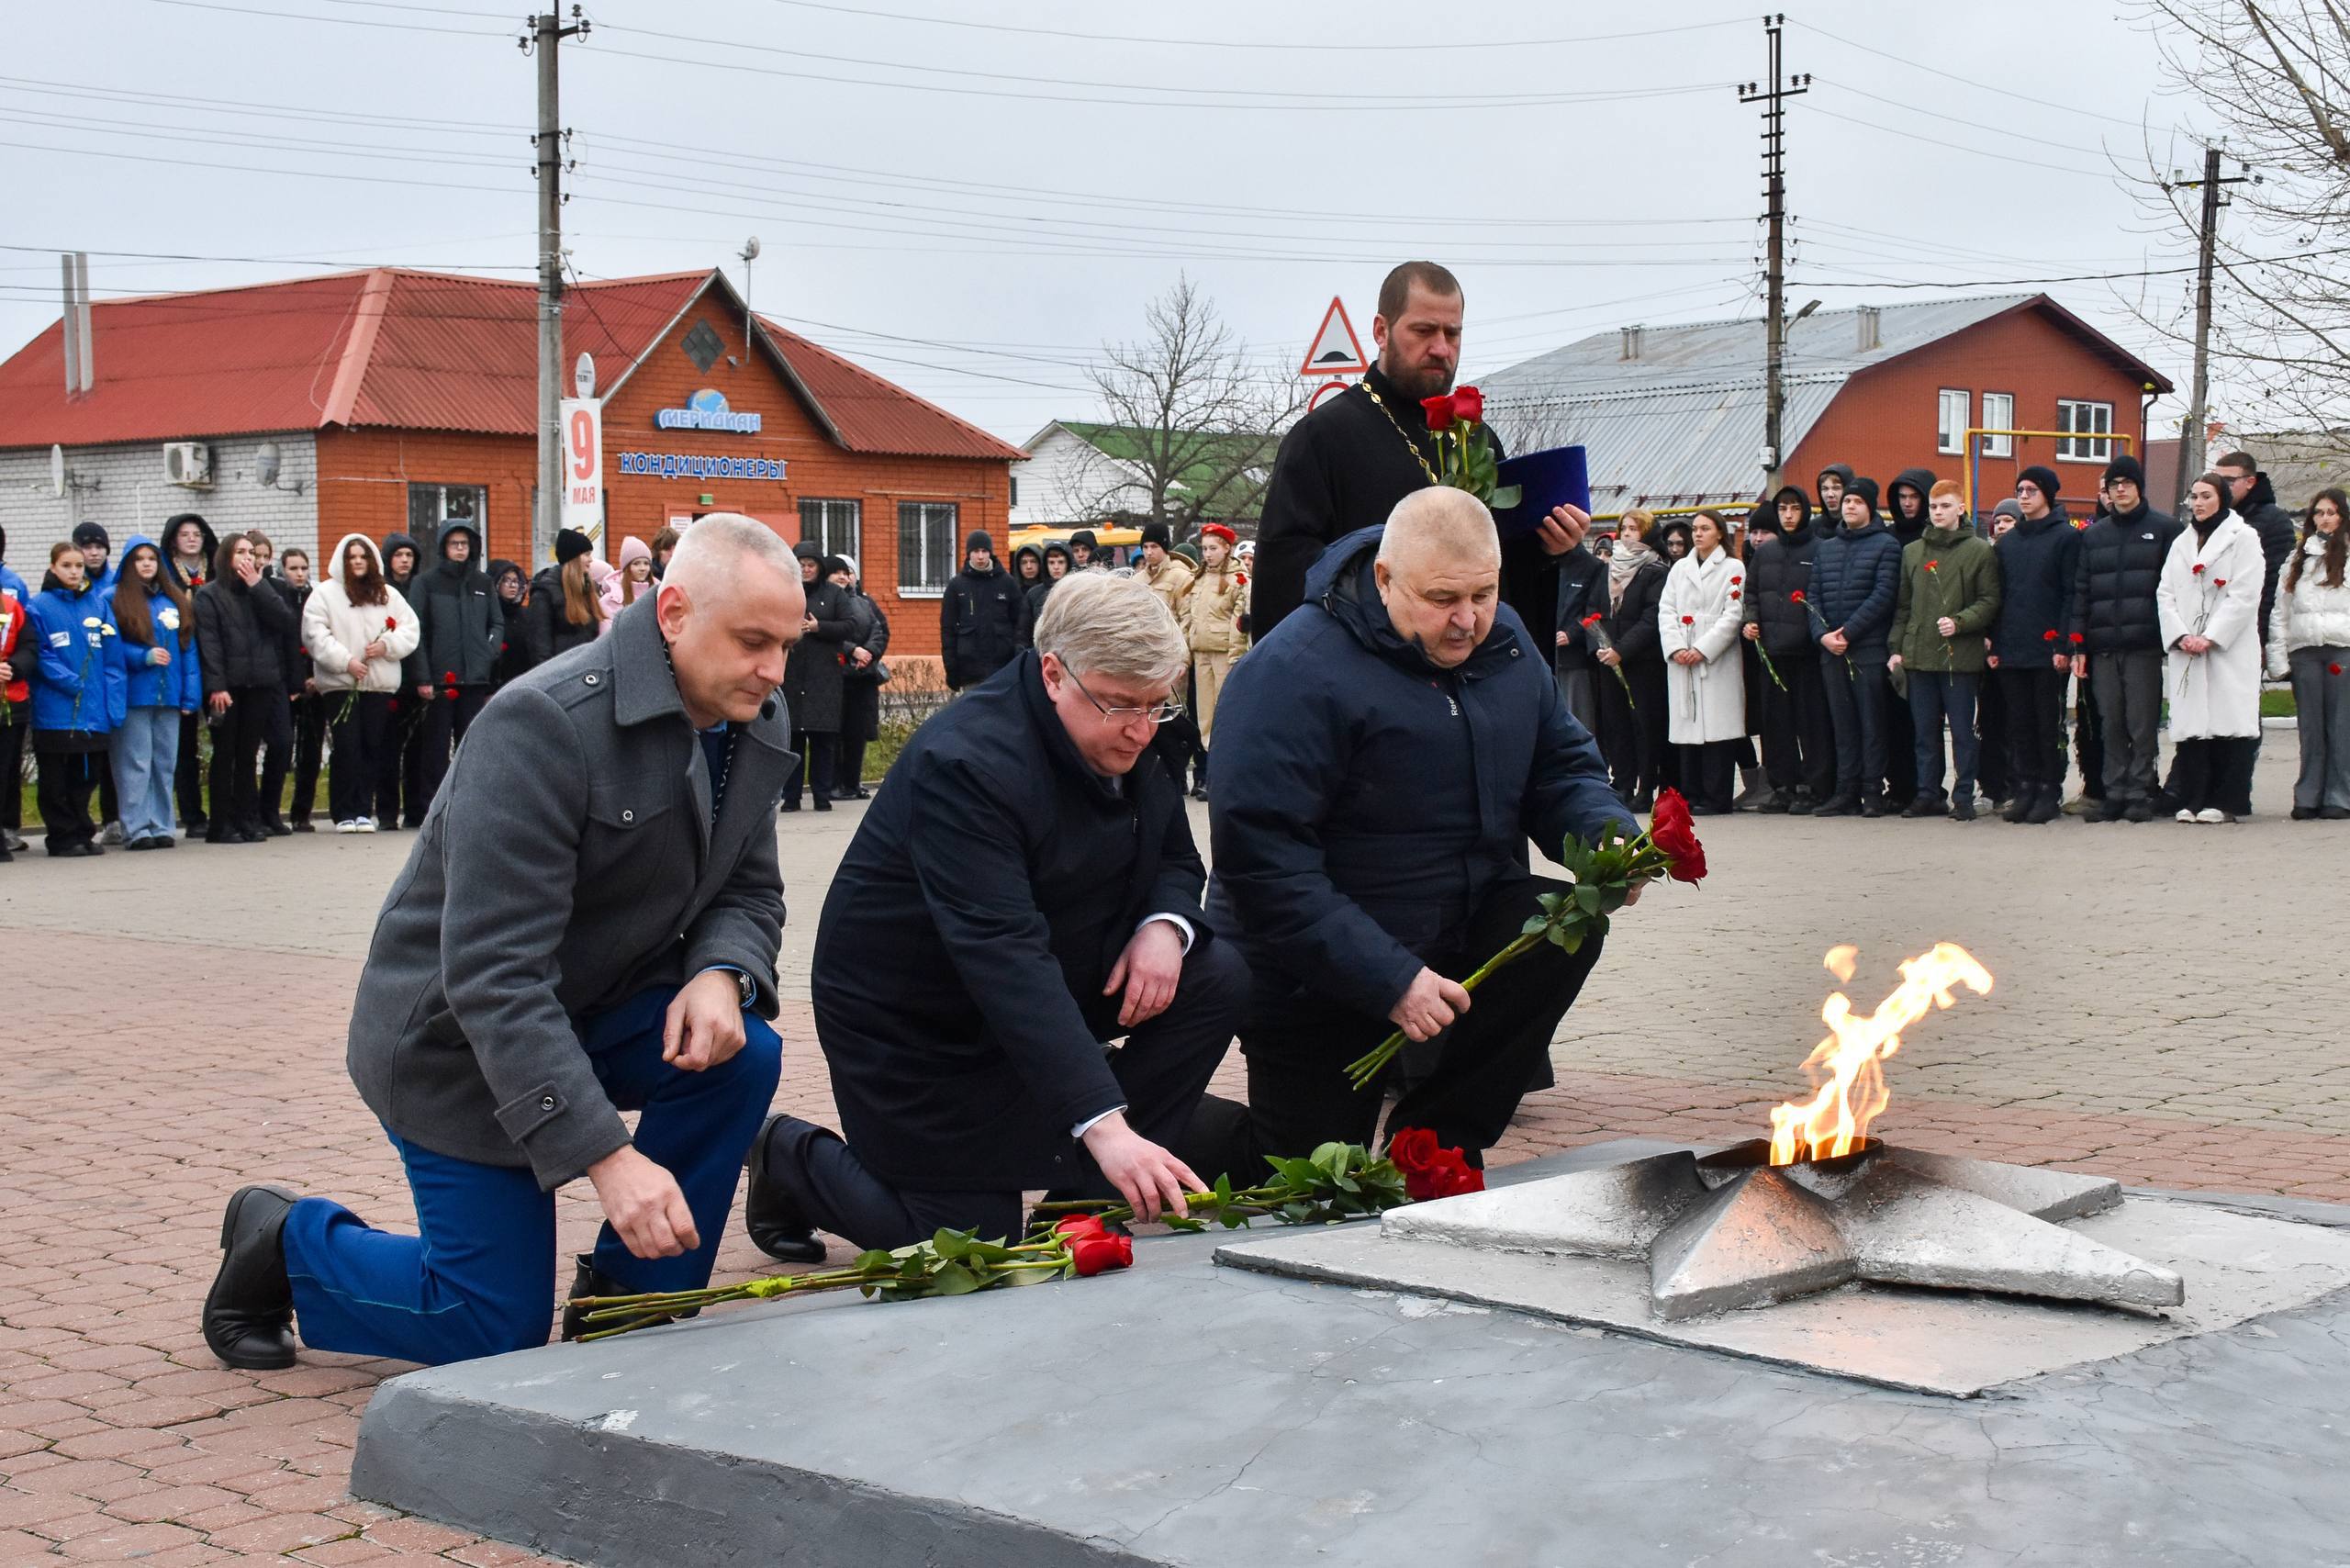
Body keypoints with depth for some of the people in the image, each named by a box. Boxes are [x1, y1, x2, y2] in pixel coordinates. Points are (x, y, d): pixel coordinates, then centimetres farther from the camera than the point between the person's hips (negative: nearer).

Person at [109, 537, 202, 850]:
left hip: (169, 695, 5)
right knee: (136, 763, -4)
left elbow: (188, 649, 10)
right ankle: (136, 829, -2)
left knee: (165, 763, 8)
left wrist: (191, 694, 3)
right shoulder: (116, 600, -1)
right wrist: (144, 657, -17)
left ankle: (160, 827, 14)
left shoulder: (175, 601, 13)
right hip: (134, 694, -4)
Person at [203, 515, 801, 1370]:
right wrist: (606, 1156, -40)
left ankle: (630, 1300, -3)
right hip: (457, 1036, -7)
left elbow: (749, 893, 4)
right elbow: (494, 973, -33)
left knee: (740, 1053, -23)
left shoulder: (754, 726, -5)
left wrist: (721, 975, -23)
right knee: (497, 1331, -5)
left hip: (601, 1007, 7)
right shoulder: (544, 723, -30)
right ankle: (284, 1241, 21)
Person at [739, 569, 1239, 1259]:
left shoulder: (1119, 738, -6)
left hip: (1052, 979, 8)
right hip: (915, 1020, -7)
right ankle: (792, 1158, 18)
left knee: (1215, 977, -13)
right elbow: (1004, 960, -40)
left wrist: (1165, 926, -18)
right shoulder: (965, 764, -31)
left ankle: (1088, 1195, -1)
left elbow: (1174, 859, 9)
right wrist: (1103, 1125, -47)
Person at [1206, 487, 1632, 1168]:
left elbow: (1562, 764, 10)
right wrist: (1388, 980, -31)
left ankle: (1436, 1137, -8)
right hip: (1315, 978, -6)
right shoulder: (1293, 673, -24)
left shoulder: (1503, 642, 0)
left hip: (1460, 932, 6)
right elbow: (1261, 856, -29)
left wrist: (1607, 835, -15)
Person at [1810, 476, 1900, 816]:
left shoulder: (1885, 545, 0)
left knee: (1872, 723, -3)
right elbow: (1813, 596, 12)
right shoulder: (1825, 548, 17)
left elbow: (1884, 595, -9)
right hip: (1831, 651, 5)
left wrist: (1847, 632, -14)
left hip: (1870, 649, -5)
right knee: (1842, 725, 6)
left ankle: (1873, 793, -1)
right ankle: (1846, 791, 9)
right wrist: (1822, 634, -5)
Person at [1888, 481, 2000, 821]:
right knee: (1924, 731, 7)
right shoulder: (1912, 551, 14)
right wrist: (1897, 648, 9)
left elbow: (1990, 601, -3)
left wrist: (1959, 622, -17)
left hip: (1960, 656, -4)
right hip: (1919, 655, 4)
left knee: (1962, 730, -1)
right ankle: (1928, 793, 14)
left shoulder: (1979, 550, 1)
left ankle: (1963, 796, 4)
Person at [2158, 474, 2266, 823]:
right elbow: (2165, 593, 11)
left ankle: (2226, 801, -5)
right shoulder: (2181, 542, 19)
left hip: (2230, 649, -5)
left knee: (2227, 723, -8)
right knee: (2190, 723, 0)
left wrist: (2210, 637, -13)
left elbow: (2244, 596, -7)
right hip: (2186, 651, 5)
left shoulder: (2243, 538, 2)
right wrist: (2180, 636, -5)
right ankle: (2192, 799, 3)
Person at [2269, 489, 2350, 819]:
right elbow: (2280, 611, 14)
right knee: (2310, 728, 4)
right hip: (2304, 651, 3)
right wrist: (2277, 657, 6)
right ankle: (2308, 797, 7)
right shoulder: (2298, 557, 16)